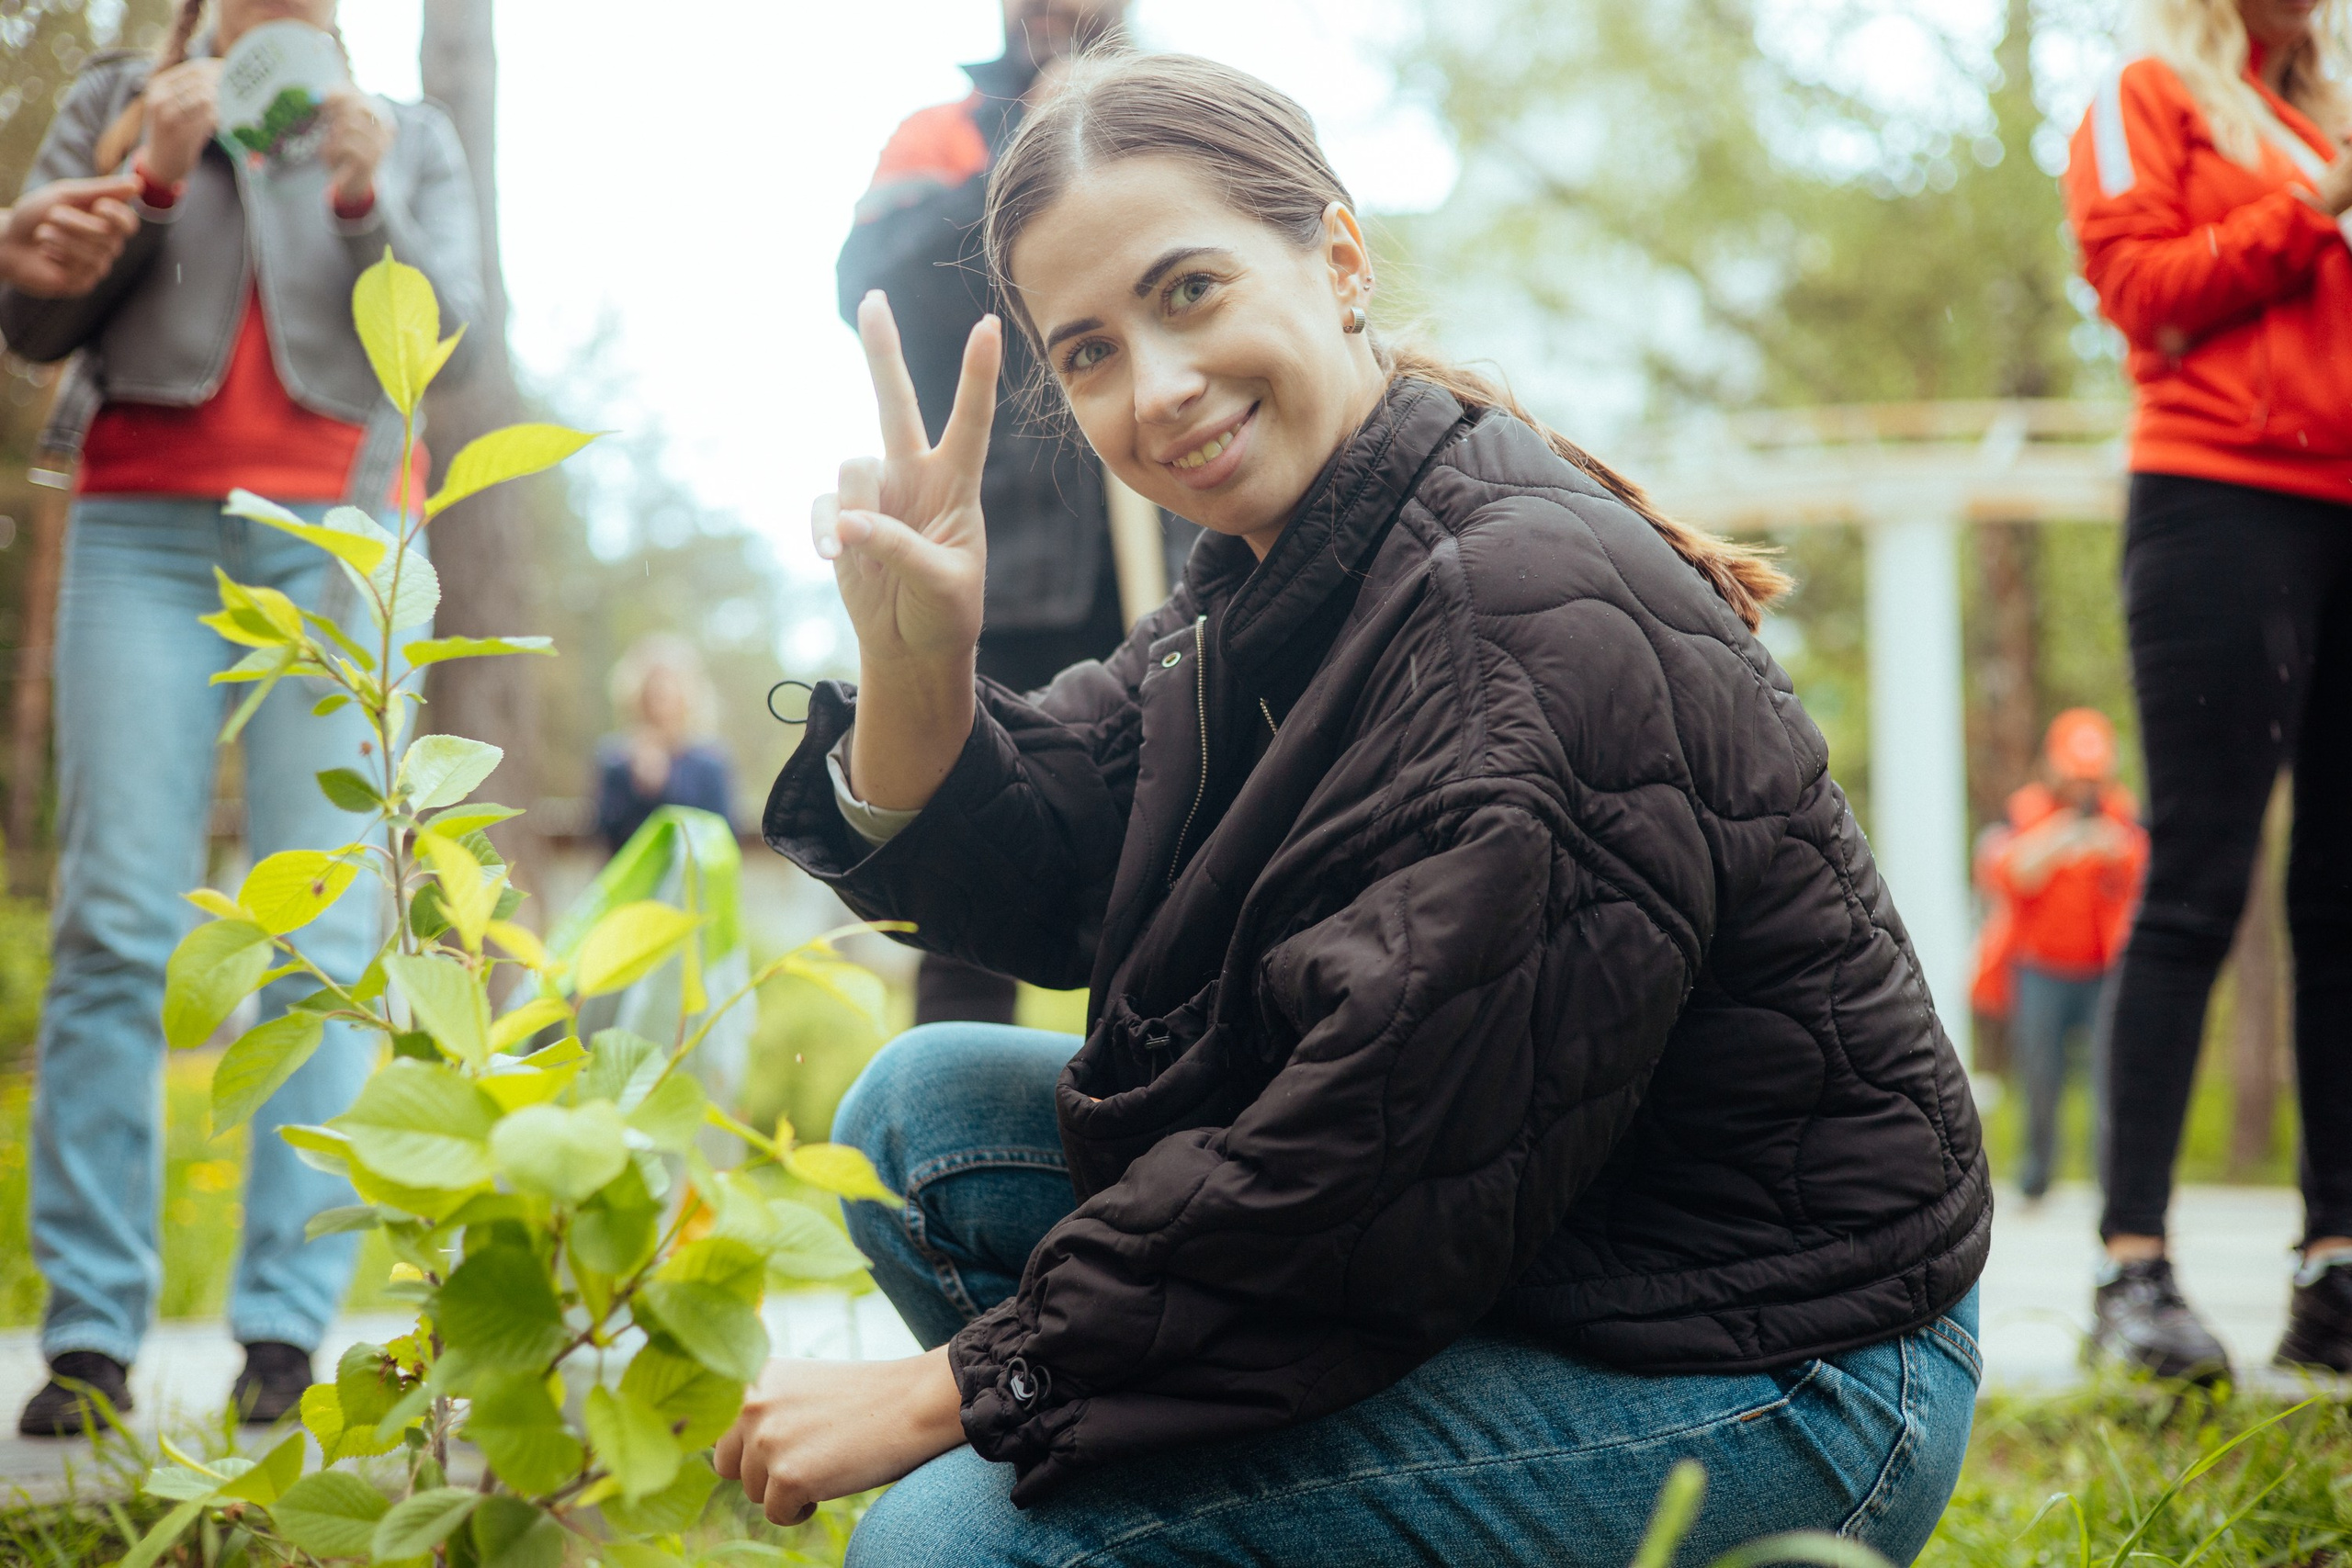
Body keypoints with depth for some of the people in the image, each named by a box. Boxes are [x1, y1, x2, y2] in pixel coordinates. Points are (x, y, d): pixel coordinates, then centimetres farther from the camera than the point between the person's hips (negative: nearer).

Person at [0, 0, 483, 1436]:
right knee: (117, 920, -9)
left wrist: (366, 201, -12)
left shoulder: (411, 138, 18)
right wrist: (152, 178, -6)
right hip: (144, 529, 0)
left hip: (336, 543, 0)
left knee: (324, 934, -9)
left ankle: (289, 1327, -9)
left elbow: (448, 323, 4)